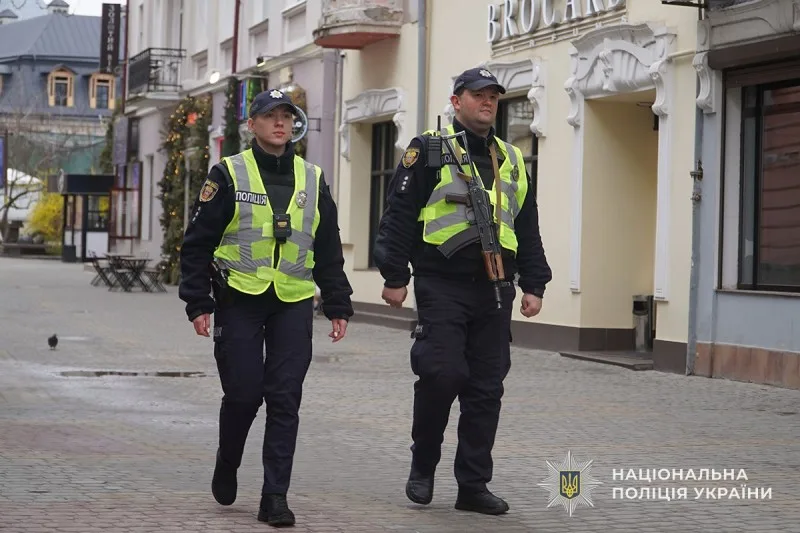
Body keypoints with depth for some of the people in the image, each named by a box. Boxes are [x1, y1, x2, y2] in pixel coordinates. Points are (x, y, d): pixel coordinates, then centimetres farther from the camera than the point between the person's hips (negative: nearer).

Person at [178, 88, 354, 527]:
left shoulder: (313, 180, 10)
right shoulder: (228, 175, -1)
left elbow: (328, 252, 15)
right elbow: (197, 243, -1)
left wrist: (338, 306, 10)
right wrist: (198, 302, -7)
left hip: (293, 303, 3)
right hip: (239, 299, -2)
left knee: (284, 400, -2)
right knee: (243, 392, -1)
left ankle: (275, 497, 2)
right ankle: (227, 465, 29)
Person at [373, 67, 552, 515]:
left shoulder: (512, 160, 18)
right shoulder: (428, 151, 2)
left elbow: (528, 228, 20)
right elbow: (400, 217, -2)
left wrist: (533, 285, 13)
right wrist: (395, 277, -7)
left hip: (494, 291, 5)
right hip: (442, 287, -5)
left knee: (486, 389, 3)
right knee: (441, 374, -12)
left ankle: (473, 485, 10)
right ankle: (423, 465, 10)